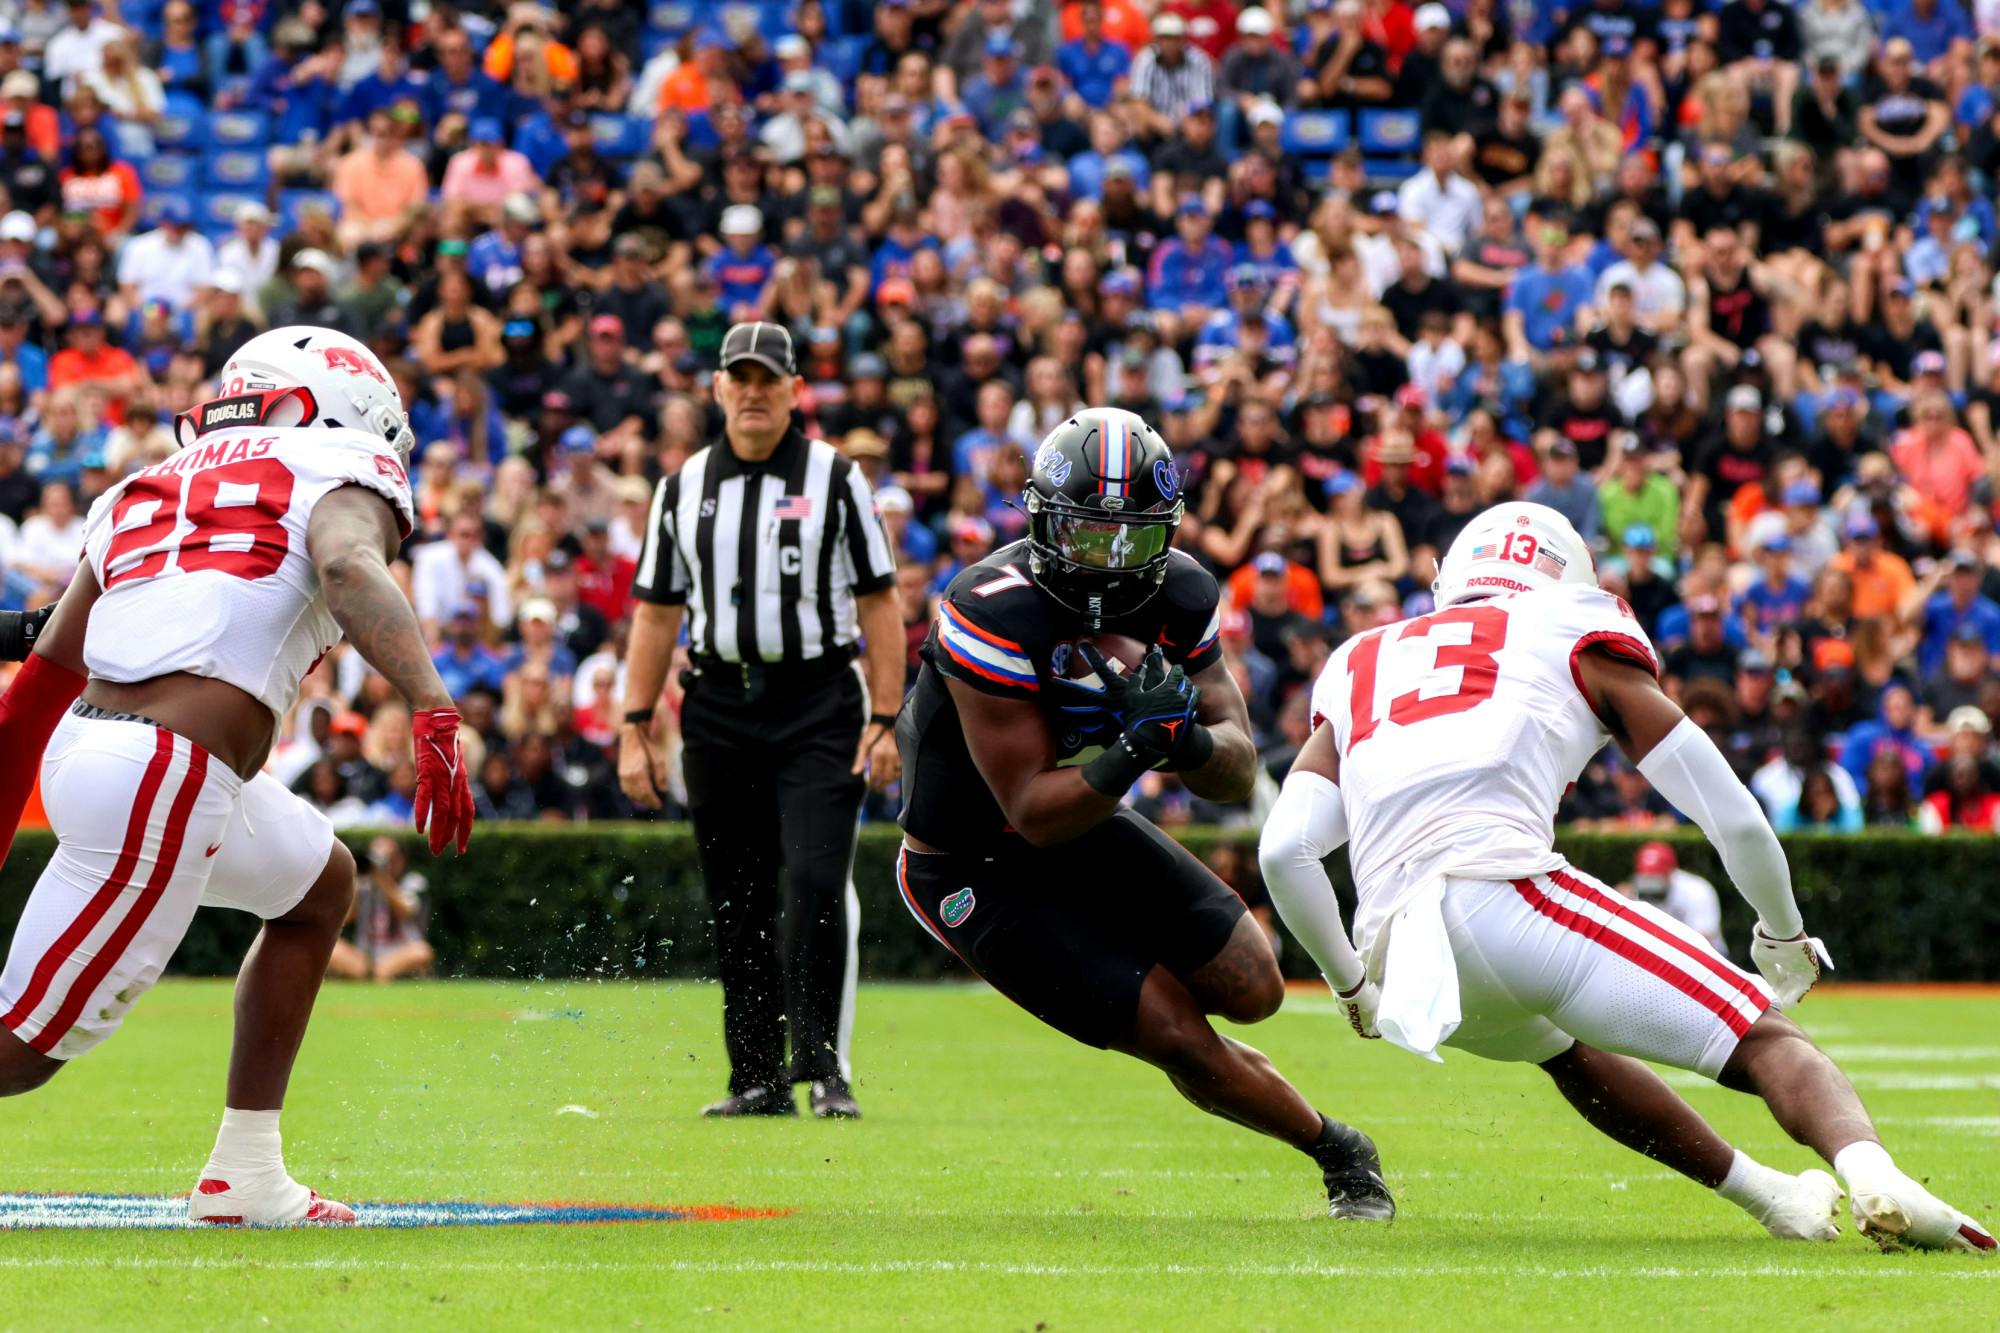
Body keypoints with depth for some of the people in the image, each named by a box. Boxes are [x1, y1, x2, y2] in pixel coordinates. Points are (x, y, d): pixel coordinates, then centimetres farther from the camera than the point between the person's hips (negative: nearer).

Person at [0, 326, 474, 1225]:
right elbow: (351, 570, -20)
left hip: (82, 749, 8)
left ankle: (244, 1175, 27)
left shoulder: (148, 490, 24)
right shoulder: (338, 474, 6)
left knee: (321, 888, 29)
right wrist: (432, 711, -31)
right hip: (163, 785, -8)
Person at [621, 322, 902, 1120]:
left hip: (817, 704, -3)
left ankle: (825, 1065, -11)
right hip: (718, 709, 3)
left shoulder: (834, 479, 2)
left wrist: (885, 721, -7)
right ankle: (758, 1079, 11)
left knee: (817, 882, -16)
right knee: (737, 904, 5)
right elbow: (656, 613, 13)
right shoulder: (684, 487, 11)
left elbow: (879, 604, 0)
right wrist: (636, 729, 7)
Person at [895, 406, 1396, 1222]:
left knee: (1252, 991, -1)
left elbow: (1239, 776, -9)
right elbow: (1036, 815, -27)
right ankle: (1336, 1151, 10)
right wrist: (1137, 749, -41)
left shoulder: (1176, 596, -9)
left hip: (1085, 827, 7)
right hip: (976, 873, -6)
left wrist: (1188, 738, -31)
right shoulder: (994, 614, -30)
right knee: (1180, 1036, -12)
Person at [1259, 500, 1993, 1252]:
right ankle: (1870, 1173, -33)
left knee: (1567, 1048, 36)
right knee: (1765, 1043, -3)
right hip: (1502, 888, -5)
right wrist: (1784, 939, 35)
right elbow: (1734, 820, 18)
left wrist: (1349, 984, 31)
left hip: (1394, 951, 5)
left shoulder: (1362, 666, 30)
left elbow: (1284, 849, 16)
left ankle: (1770, 1198, 33)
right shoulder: (1571, 634, 21)